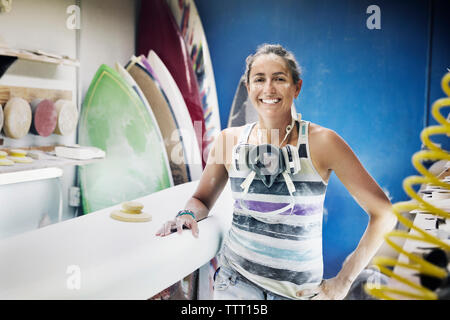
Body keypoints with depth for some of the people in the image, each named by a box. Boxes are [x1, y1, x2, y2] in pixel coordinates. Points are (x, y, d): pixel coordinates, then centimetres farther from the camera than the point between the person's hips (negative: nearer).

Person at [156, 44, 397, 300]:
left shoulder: (321, 142, -13)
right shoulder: (230, 140, -3)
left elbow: (383, 213, -10)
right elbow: (202, 199, 12)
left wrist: (343, 282, -8)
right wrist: (188, 214, -11)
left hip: (300, 290, -1)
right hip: (237, 280, 2)